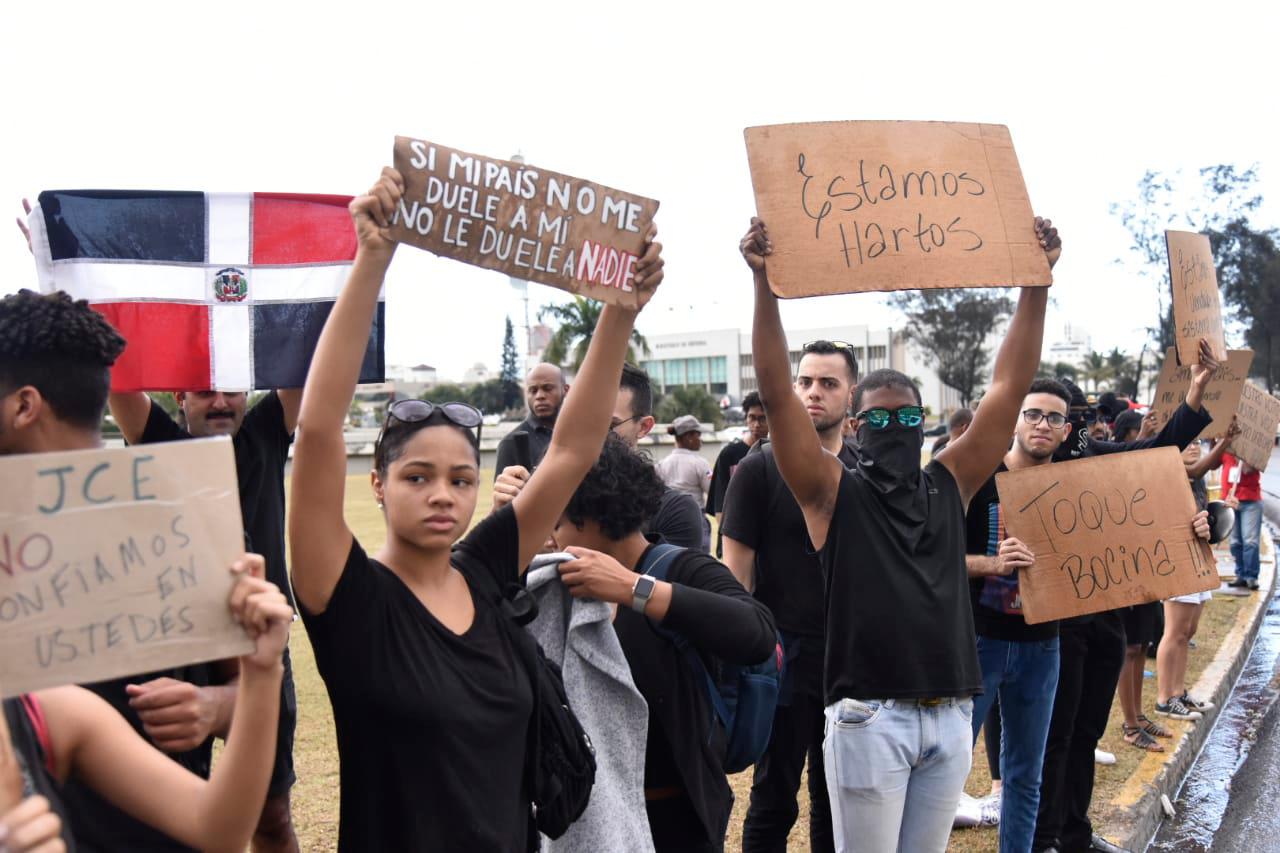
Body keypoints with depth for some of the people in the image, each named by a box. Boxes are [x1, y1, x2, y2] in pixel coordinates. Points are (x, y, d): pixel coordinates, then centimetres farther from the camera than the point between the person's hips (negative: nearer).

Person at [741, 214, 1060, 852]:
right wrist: (764, 282, -21)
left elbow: (1010, 387, 5)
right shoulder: (833, 492, -1)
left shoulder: (949, 484, 9)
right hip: (870, 717, -4)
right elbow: (776, 393, -13)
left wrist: (1037, 281, -1)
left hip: (950, 715, 4)